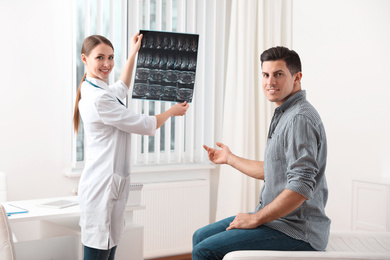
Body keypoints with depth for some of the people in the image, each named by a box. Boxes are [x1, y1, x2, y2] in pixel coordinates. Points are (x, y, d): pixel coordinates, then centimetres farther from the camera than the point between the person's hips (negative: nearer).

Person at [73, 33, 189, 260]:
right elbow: (145, 125, -10)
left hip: (113, 183, 10)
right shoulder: (97, 99, -18)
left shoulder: (96, 91, 14)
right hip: (102, 185, -10)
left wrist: (133, 53, 43)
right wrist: (173, 111, 8)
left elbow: (122, 89, 39)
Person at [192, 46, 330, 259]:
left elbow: (301, 187, -27)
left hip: (295, 230, -10)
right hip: (277, 218, 10)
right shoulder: (284, 115, 14)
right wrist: (230, 158, 37)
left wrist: (255, 219, -18)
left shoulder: (300, 118, -19)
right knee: (201, 237, 14)